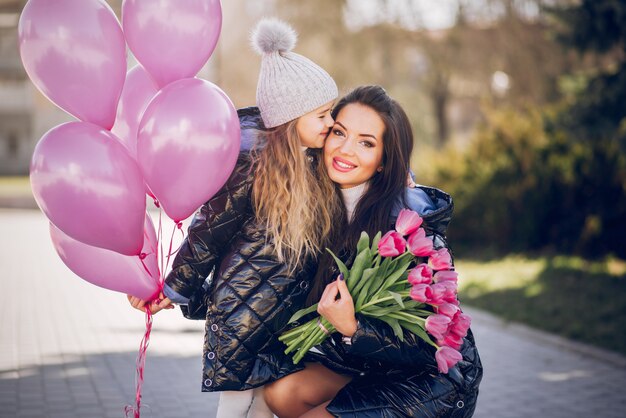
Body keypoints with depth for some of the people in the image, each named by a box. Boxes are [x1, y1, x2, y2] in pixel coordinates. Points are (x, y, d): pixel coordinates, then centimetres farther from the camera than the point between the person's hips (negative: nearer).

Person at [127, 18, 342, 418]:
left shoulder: (312, 161, 3)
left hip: (290, 312, 6)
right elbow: (207, 231, -7)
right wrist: (175, 290, 3)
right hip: (245, 316, -6)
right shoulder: (253, 162, -17)